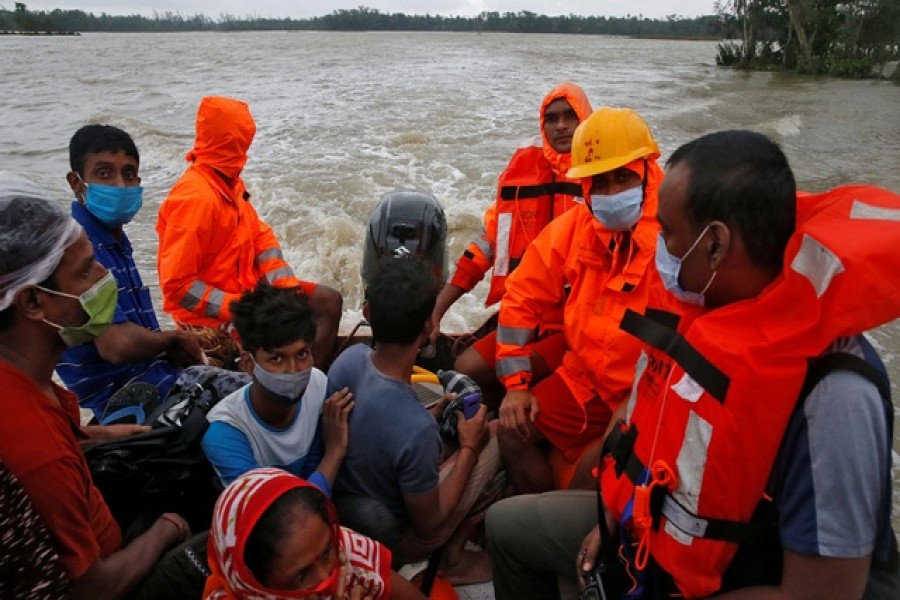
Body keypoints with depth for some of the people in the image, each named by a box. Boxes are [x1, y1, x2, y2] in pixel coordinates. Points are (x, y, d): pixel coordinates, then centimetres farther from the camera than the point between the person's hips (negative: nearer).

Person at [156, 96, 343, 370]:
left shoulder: (231, 183, 5)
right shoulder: (196, 196, -23)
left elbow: (261, 237, 7)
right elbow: (177, 284, -24)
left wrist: (288, 286, -8)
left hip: (244, 289, 10)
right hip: (212, 314, -10)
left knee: (329, 300, 8)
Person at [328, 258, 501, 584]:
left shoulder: (349, 357, -21)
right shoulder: (417, 429, -40)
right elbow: (428, 527, -21)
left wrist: (434, 416, 0)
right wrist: (469, 448, -13)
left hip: (340, 509, 6)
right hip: (391, 542, -6)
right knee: (492, 439, -2)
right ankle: (454, 557, 10)